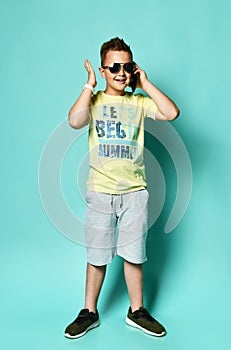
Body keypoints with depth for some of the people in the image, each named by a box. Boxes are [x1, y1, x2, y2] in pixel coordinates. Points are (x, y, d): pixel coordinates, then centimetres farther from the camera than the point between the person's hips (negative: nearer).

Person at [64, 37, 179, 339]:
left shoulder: (139, 102, 6)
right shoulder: (93, 101, 3)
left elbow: (171, 113, -11)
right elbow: (74, 121, -19)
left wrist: (145, 83, -4)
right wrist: (90, 85, -10)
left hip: (135, 191, 1)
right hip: (100, 192, -1)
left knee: (134, 254, 11)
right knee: (97, 256, 10)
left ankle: (136, 311, 30)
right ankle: (89, 312, 29)